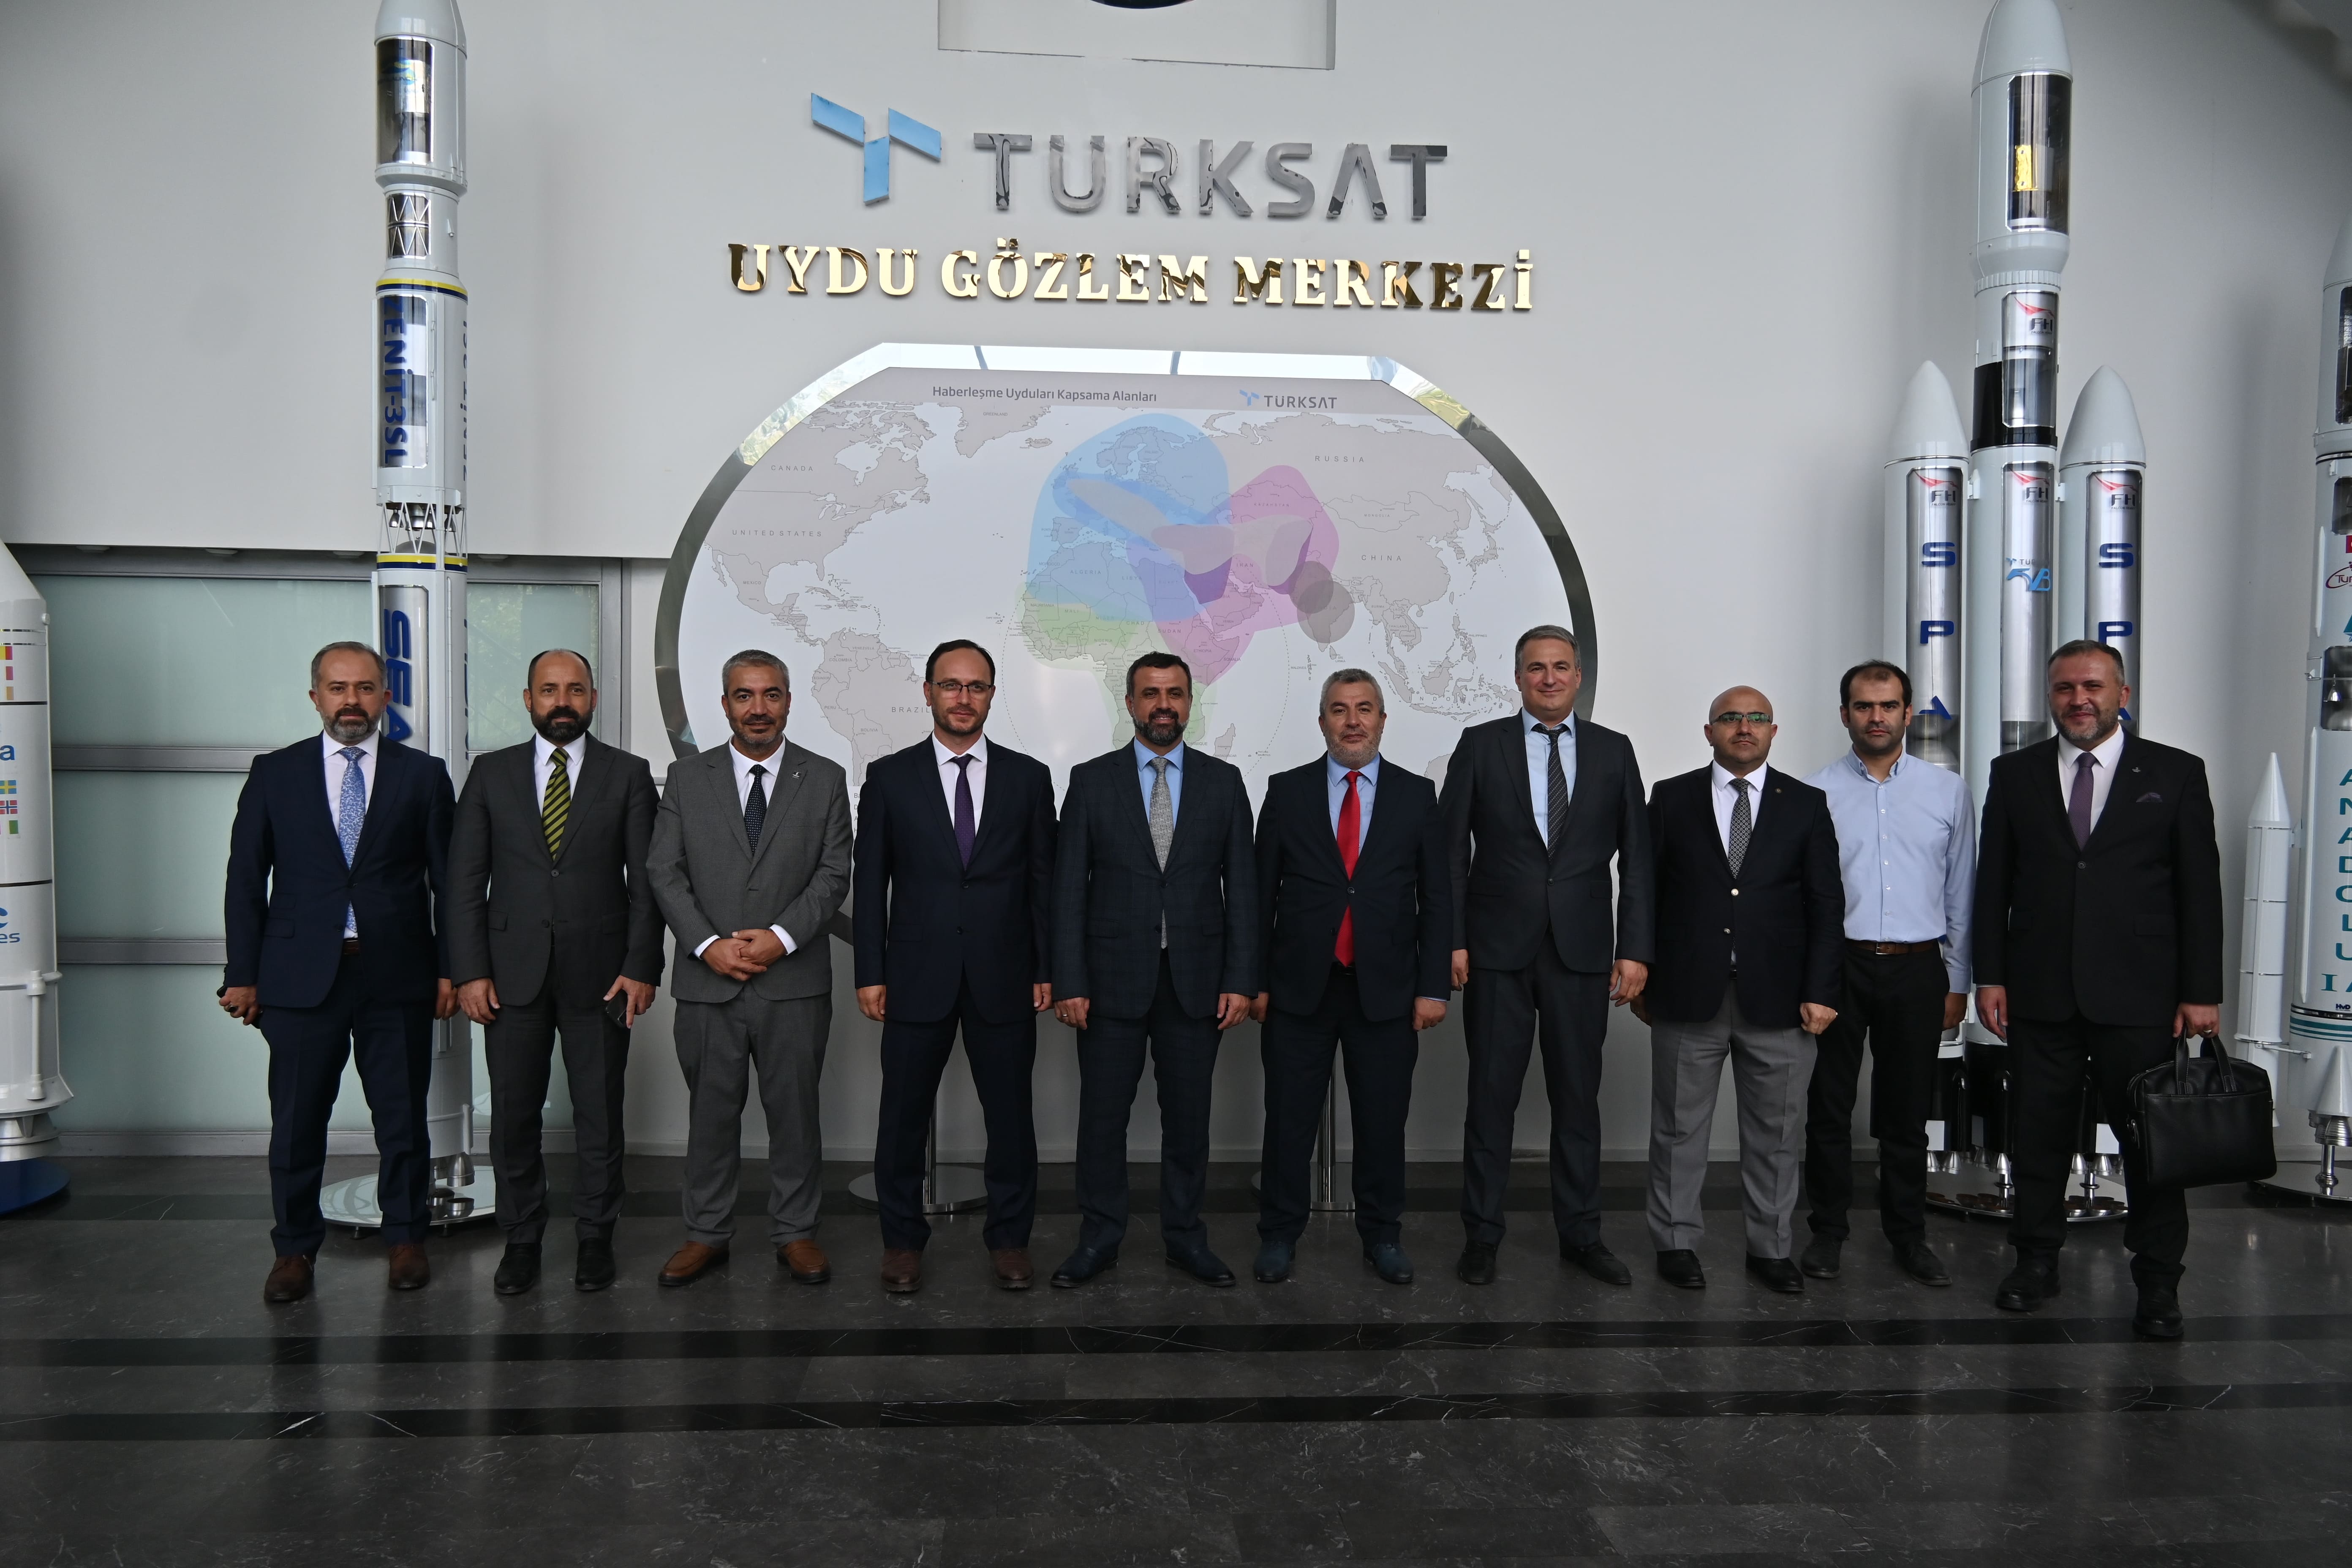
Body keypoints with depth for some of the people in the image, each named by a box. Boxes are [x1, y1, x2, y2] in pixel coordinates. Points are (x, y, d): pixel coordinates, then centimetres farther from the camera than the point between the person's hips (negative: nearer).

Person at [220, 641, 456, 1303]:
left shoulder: (423, 775, 4)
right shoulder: (274, 774, 6)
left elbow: (448, 880, 4)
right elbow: (246, 880, 5)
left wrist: (450, 969, 0)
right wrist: (243, 974, 1)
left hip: (397, 976, 0)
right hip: (300, 976, 0)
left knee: (403, 1118, 8)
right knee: (296, 1123, 7)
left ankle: (405, 1238, 24)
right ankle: (295, 1248, 24)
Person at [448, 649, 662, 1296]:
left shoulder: (629, 775, 3)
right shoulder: (491, 774, 6)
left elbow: (646, 880, 0)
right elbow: (466, 880, 4)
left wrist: (642, 967, -7)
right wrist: (470, 970, -4)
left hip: (600, 972, -1)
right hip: (513, 974, 1)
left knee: (600, 1114, 6)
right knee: (513, 1115, 8)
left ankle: (595, 1237, 22)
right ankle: (521, 1239, 23)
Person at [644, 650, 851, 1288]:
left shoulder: (825, 778, 4)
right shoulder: (687, 777, 7)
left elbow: (833, 874, -1)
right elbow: (663, 871, 1)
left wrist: (781, 937, -14)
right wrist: (708, 944, -11)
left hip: (794, 979, -1)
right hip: (708, 979, 1)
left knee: (794, 1110, 7)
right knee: (711, 1111, 10)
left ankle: (795, 1232, 21)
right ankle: (707, 1234, 24)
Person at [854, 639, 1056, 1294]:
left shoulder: (1028, 777, 5)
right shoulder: (889, 777, 3)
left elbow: (1044, 880, 6)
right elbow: (870, 883, 3)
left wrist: (1047, 969, 1)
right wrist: (870, 973, -2)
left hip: (1004, 978, 1)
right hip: (917, 978, 0)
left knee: (1011, 1116, 8)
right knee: (903, 1117, 8)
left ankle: (1009, 1239, 23)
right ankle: (903, 1241, 24)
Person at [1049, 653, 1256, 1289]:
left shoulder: (1223, 781, 5)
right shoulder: (1091, 780, 2)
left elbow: (1241, 888, 4)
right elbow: (1069, 888, -1)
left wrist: (1240, 980, -3)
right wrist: (1069, 982, -7)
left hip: (1196, 979, 1)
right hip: (1113, 979, -1)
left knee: (1189, 1115, 9)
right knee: (1102, 1115, 5)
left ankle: (1185, 1235, 24)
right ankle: (1100, 1237, 20)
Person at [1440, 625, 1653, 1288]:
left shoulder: (1613, 751, 7)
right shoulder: (1480, 745, 2)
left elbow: (1635, 857, 6)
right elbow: (1450, 849, 1)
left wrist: (1635, 949, -1)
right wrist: (1452, 940, -6)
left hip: (1581, 953, 1)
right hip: (1498, 952, -1)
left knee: (1579, 1097, 9)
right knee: (1491, 1096, 5)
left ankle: (1580, 1233, 23)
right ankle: (1481, 1235, 17)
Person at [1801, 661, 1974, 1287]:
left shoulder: (1949, 790, 6)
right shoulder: (1815, 793, 0)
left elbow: (1961, 891, 8)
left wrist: (1958, 982, 6)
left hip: (1916, 969, 1)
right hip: (1837, 964, -1)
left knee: (1907, 1112, 11)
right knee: (1829, 1107, 7)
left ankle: (1908, 1234, 25)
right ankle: (1828, 1230, 21)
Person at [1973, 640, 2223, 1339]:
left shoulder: (2175, 774, 3)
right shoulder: (2014, 774, 7)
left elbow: (2200, 888, 1)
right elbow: (1993, 883, 7)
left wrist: (2201, 992, -3)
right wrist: (1990, 976, 1)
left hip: (2139, 994, -1)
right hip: (2041, 993, 2)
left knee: (2150, 1139, 5)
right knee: (2038, 1136, 10)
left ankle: (2158, 1283, 19)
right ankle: (2036, 1262, 24)